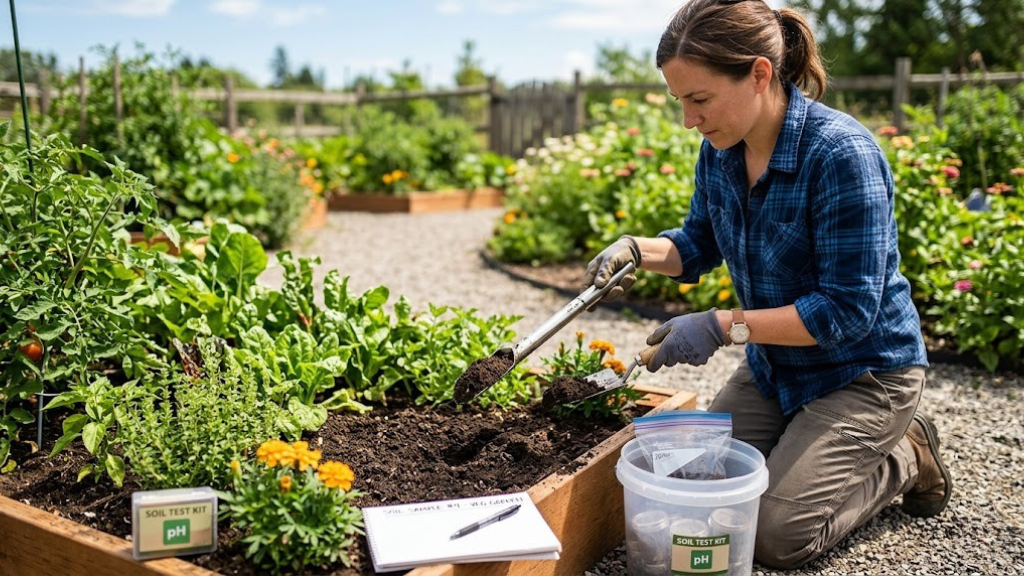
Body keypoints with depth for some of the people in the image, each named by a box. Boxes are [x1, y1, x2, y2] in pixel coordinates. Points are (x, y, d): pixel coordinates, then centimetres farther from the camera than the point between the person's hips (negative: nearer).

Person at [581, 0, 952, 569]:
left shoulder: (841, 154, -28)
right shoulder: (720, 150, -7)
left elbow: (849, 309, -27)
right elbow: (700, 244, 9)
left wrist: (724, 325, -29)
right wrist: (635, 249, -11)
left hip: (862, 372, -7)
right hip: (773, 367, 7)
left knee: (775, 535, -10)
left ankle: (903, 461, 13)